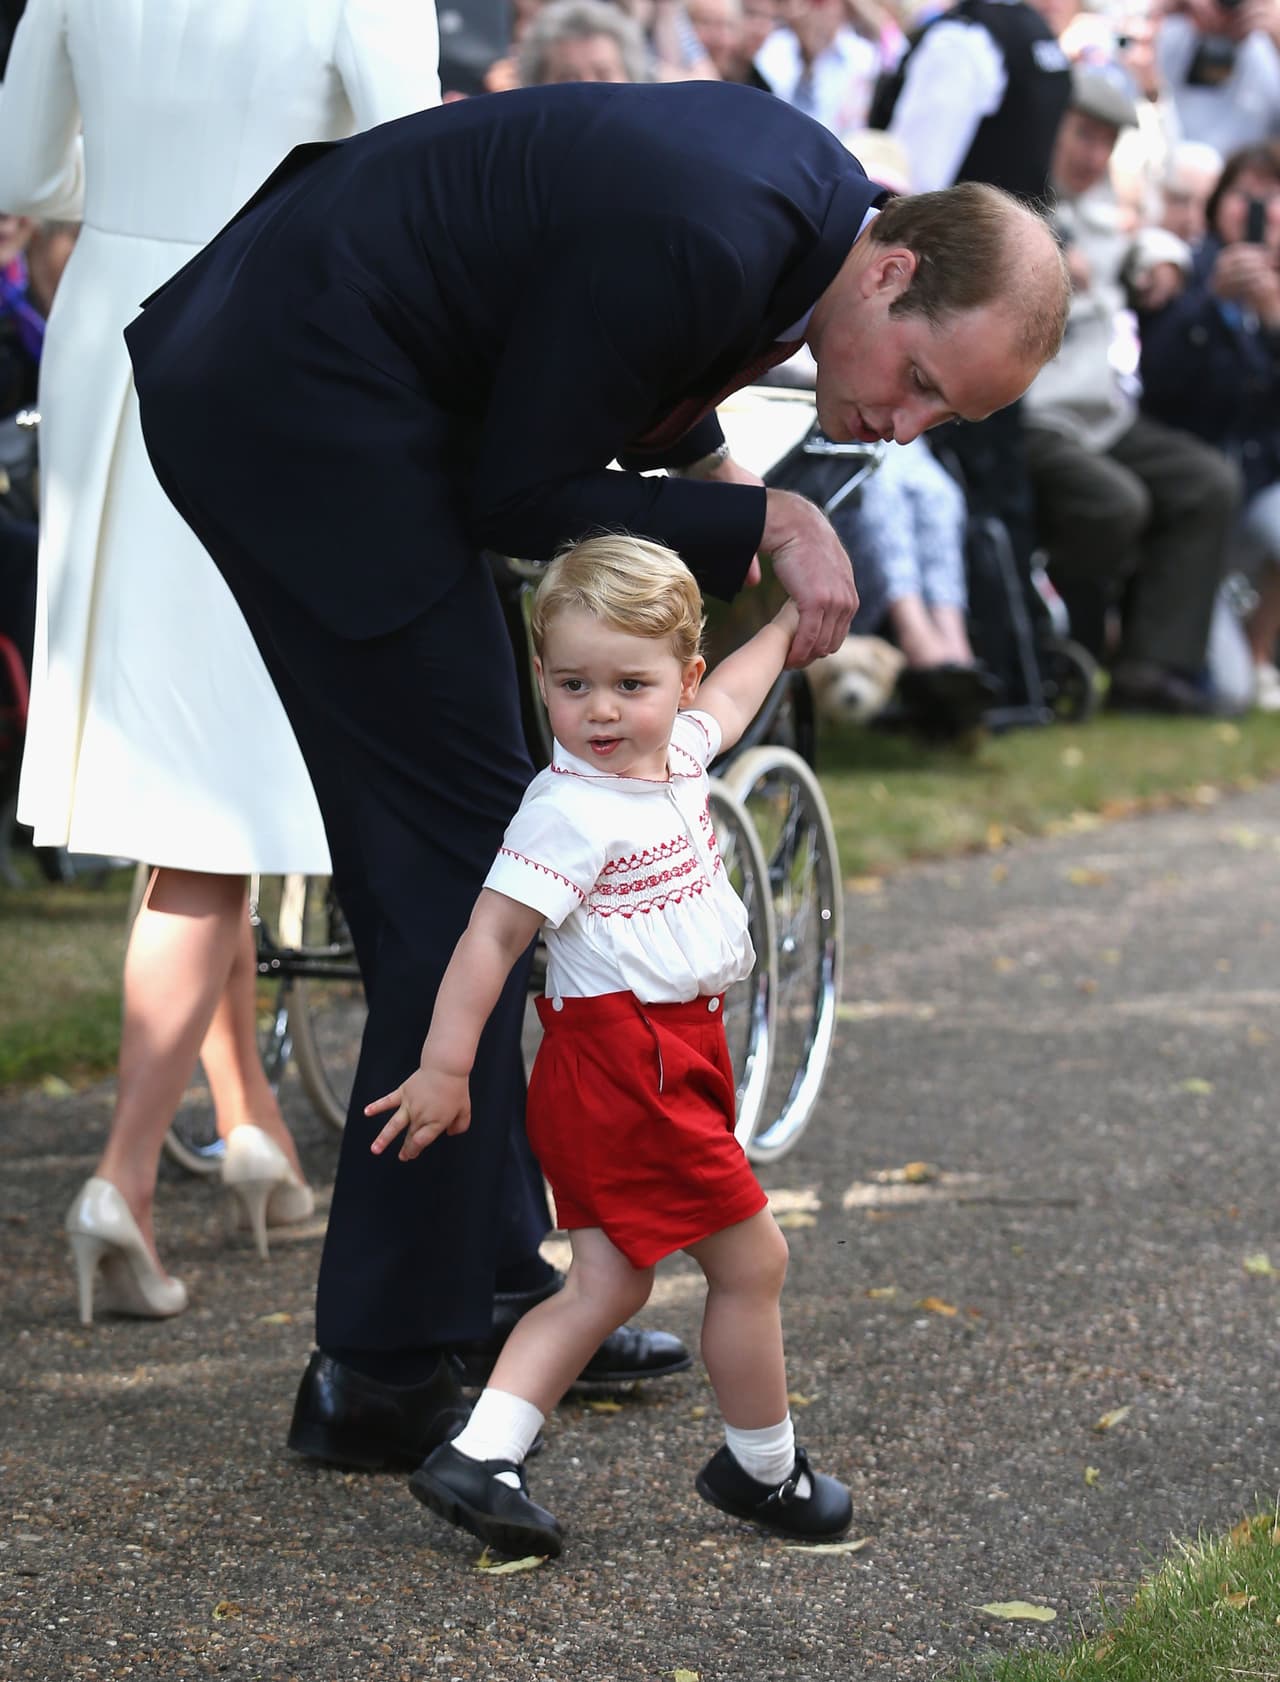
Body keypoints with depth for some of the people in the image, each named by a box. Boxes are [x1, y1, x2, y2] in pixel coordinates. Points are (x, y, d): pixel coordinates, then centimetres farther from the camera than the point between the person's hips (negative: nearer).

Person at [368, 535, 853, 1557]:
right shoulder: (571, 810, -19)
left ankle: (479, 1460, 5)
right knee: (752, 1259, 2)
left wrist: (789, 624, 45)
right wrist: (445, 1065, -24)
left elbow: (729, 698, 30)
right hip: (630, 1064, -9)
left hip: (674, 1057, 9)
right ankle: (764, 1469, 18)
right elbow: (492, 935, -21)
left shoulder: (679, 756, 7)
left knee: (610, 1283, 9)